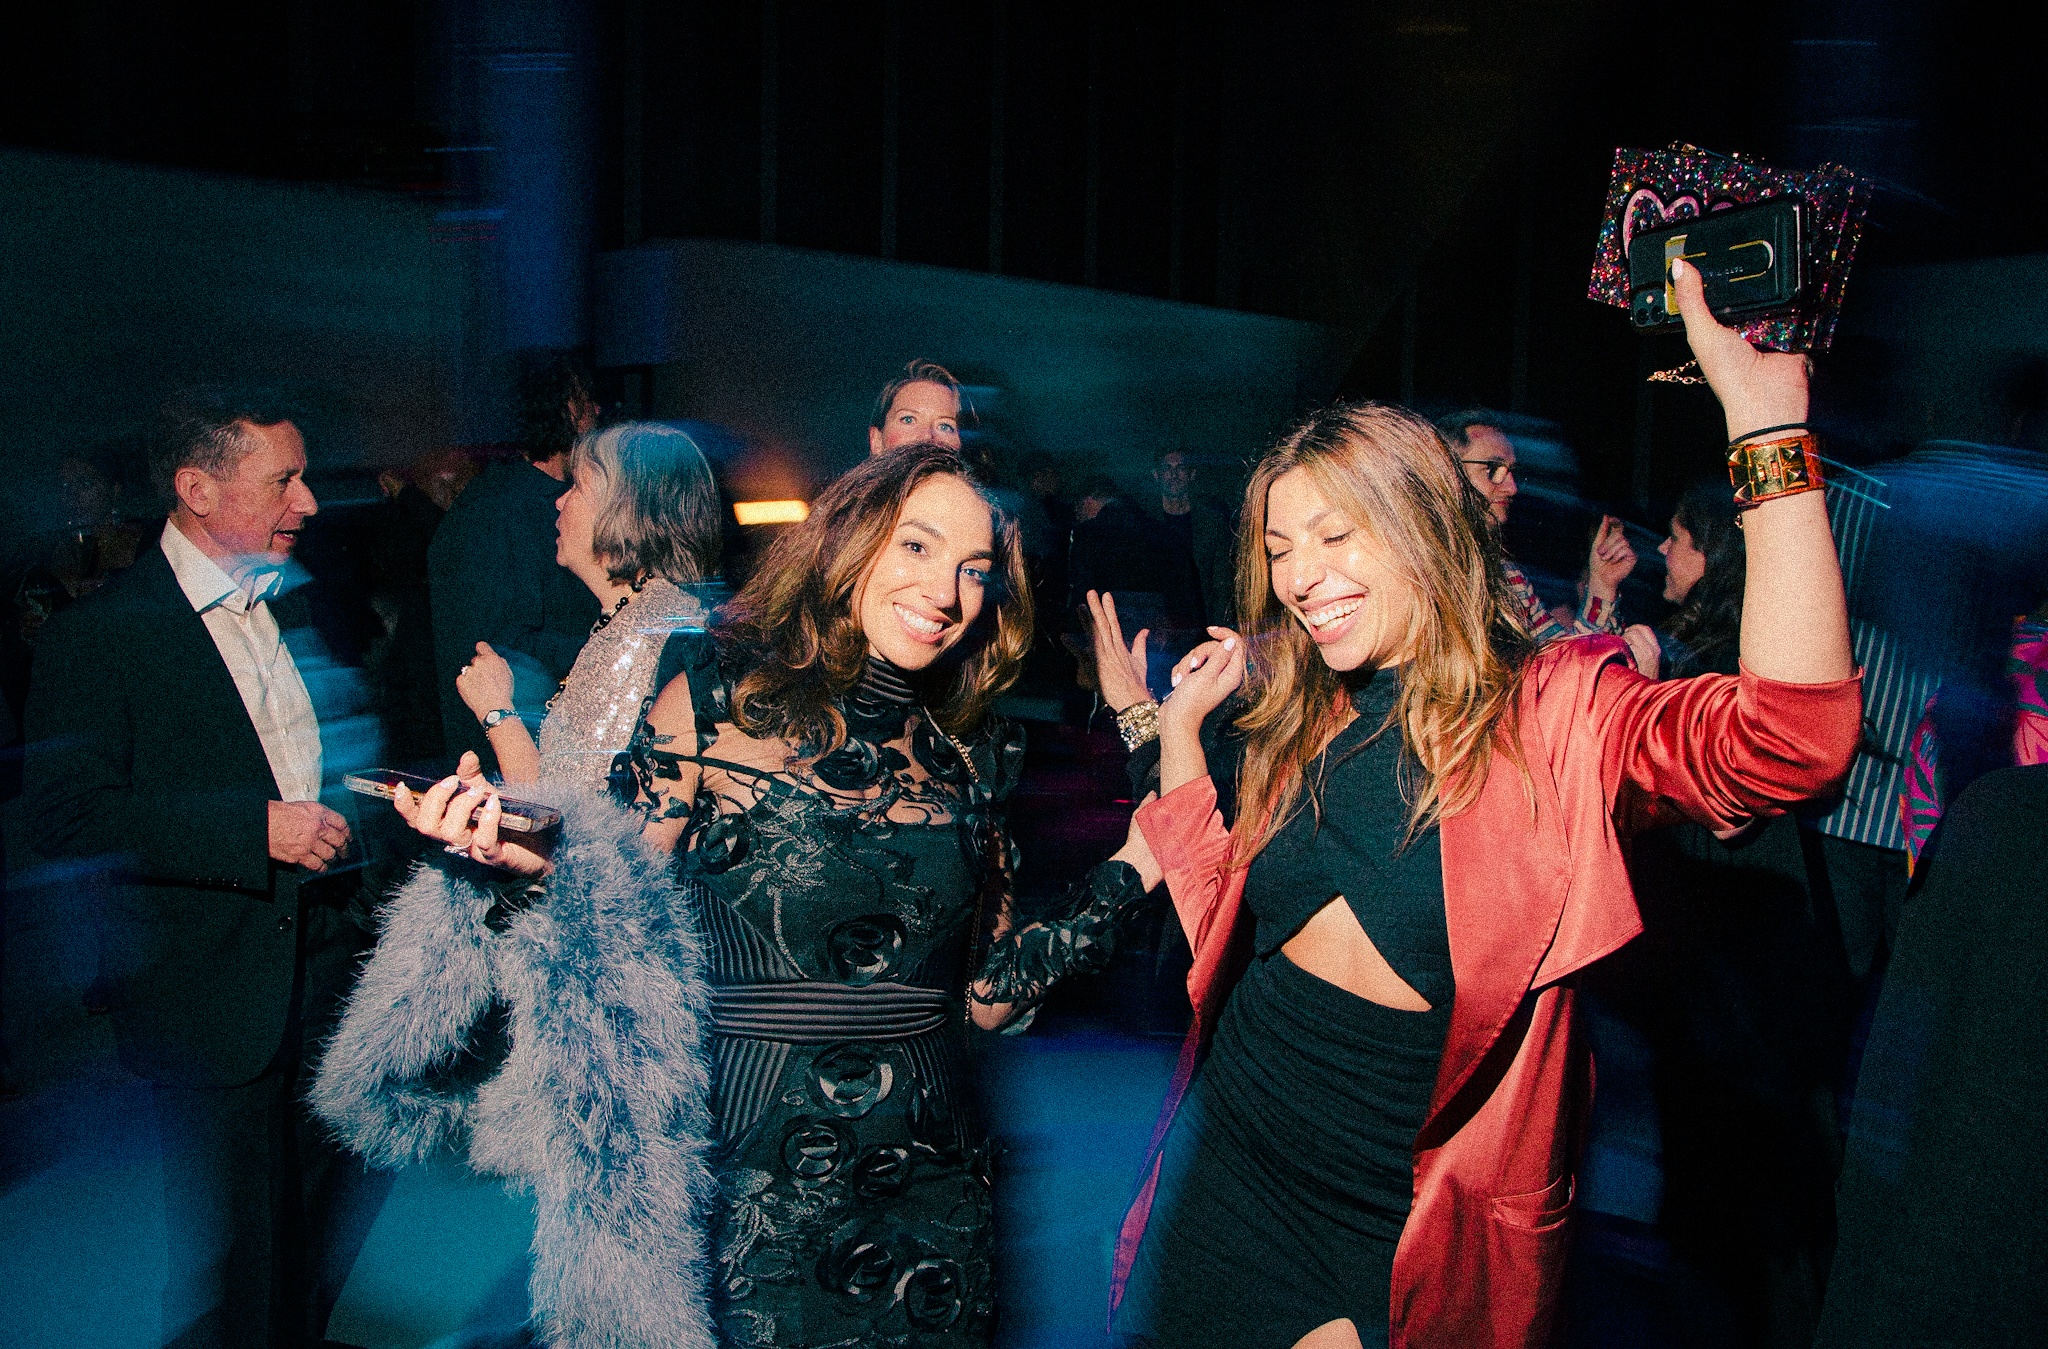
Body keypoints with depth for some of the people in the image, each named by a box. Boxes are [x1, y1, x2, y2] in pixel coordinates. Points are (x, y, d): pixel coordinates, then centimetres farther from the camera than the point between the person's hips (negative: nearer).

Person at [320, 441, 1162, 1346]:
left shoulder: (968, 760, 3)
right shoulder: (716, 703, -6)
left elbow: (987, 997, 4)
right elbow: (620, 927, -5)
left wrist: (1134, 870, -1)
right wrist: (531, 865, -24)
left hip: (927, 1177, 4)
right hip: (740, 1168, -3)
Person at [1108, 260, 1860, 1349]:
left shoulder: (1552, 714, -14)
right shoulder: (1307, 725, 3)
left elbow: (1793, 740, -32)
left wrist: (1766, 421, -36)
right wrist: (1180, 732, 5)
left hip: (1421, 1227, -4)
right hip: (1236, 1165, 5)